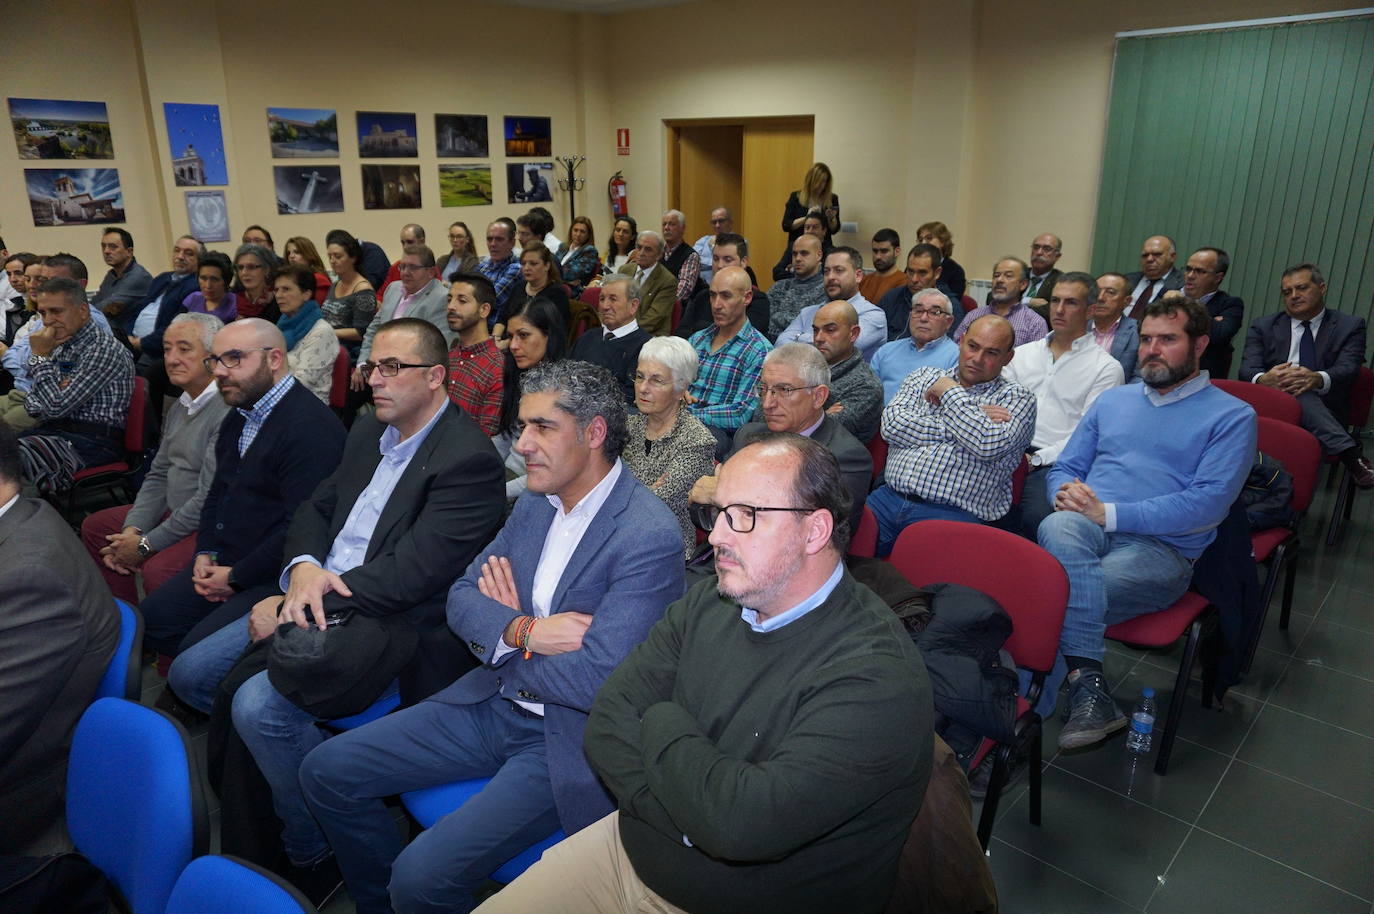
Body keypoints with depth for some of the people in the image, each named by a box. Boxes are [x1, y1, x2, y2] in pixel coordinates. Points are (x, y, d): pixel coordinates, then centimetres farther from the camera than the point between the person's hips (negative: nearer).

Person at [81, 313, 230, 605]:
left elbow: (209, 499, -25)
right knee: (95, 526, 16)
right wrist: (133, 530, 1)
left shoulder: (228, 411, -23)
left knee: (157, 570, -32)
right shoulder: (179, 408, 12)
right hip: (173, 512, 11)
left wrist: (146, 545, -14)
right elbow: (159, 475, 17)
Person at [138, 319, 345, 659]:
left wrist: (236, 577, -15)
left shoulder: (310, 427, -21)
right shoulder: (238, 419, 14)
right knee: (148, 622, 5)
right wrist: (205, 553, 7)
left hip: (273, 577, -10)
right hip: (223, 565, 10)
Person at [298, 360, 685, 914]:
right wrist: (523, 631, -17)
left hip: (567, 739, -7)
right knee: (326, 770, 7)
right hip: (494, 704, 8)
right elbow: (462, 598, 5)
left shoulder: (650, 537, -22)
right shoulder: (535, 503, 4)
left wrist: (505, 639, -9)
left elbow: (594, 680, -26)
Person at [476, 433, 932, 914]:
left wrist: (663, 724, -15)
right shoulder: (706, 604, -3)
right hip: (633, 850, 5)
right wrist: (704, 821, -20)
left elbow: (741, 824, -32)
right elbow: (607, 725, -6)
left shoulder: (878, 675, -25)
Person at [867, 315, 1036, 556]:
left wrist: (950, 392, 0)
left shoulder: (1017, 398, 10)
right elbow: (892, 425, 3)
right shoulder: (924, 377, 20)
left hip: (953, 513, -3)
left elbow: (989, 445, -11)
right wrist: (958, 424, -1)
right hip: (889, 498, 3)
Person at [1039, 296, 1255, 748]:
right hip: (1086, 530, 4)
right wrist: (1068, 493, -4)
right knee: (1058, 528, -36)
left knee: (1061, 600, -33)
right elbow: (1064, 468, 23)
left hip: (1162, 549, -3)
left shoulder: (1232, 416, 7)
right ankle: (1089, 688, -39)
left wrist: (1110, 513, -16)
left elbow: (1209, 502, -8)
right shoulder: (1112, 400, 24)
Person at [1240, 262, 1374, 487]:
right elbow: (1248, 369, -1)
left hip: (1325, 413, 0)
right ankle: (1351, 454, -39)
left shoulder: (1350, 326, 13)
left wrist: (1317, 379, -33)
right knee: (1290, 389, -33)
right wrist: (1263, 379, -29)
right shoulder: (1262, 326, 15)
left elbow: (1348, 369, -6)